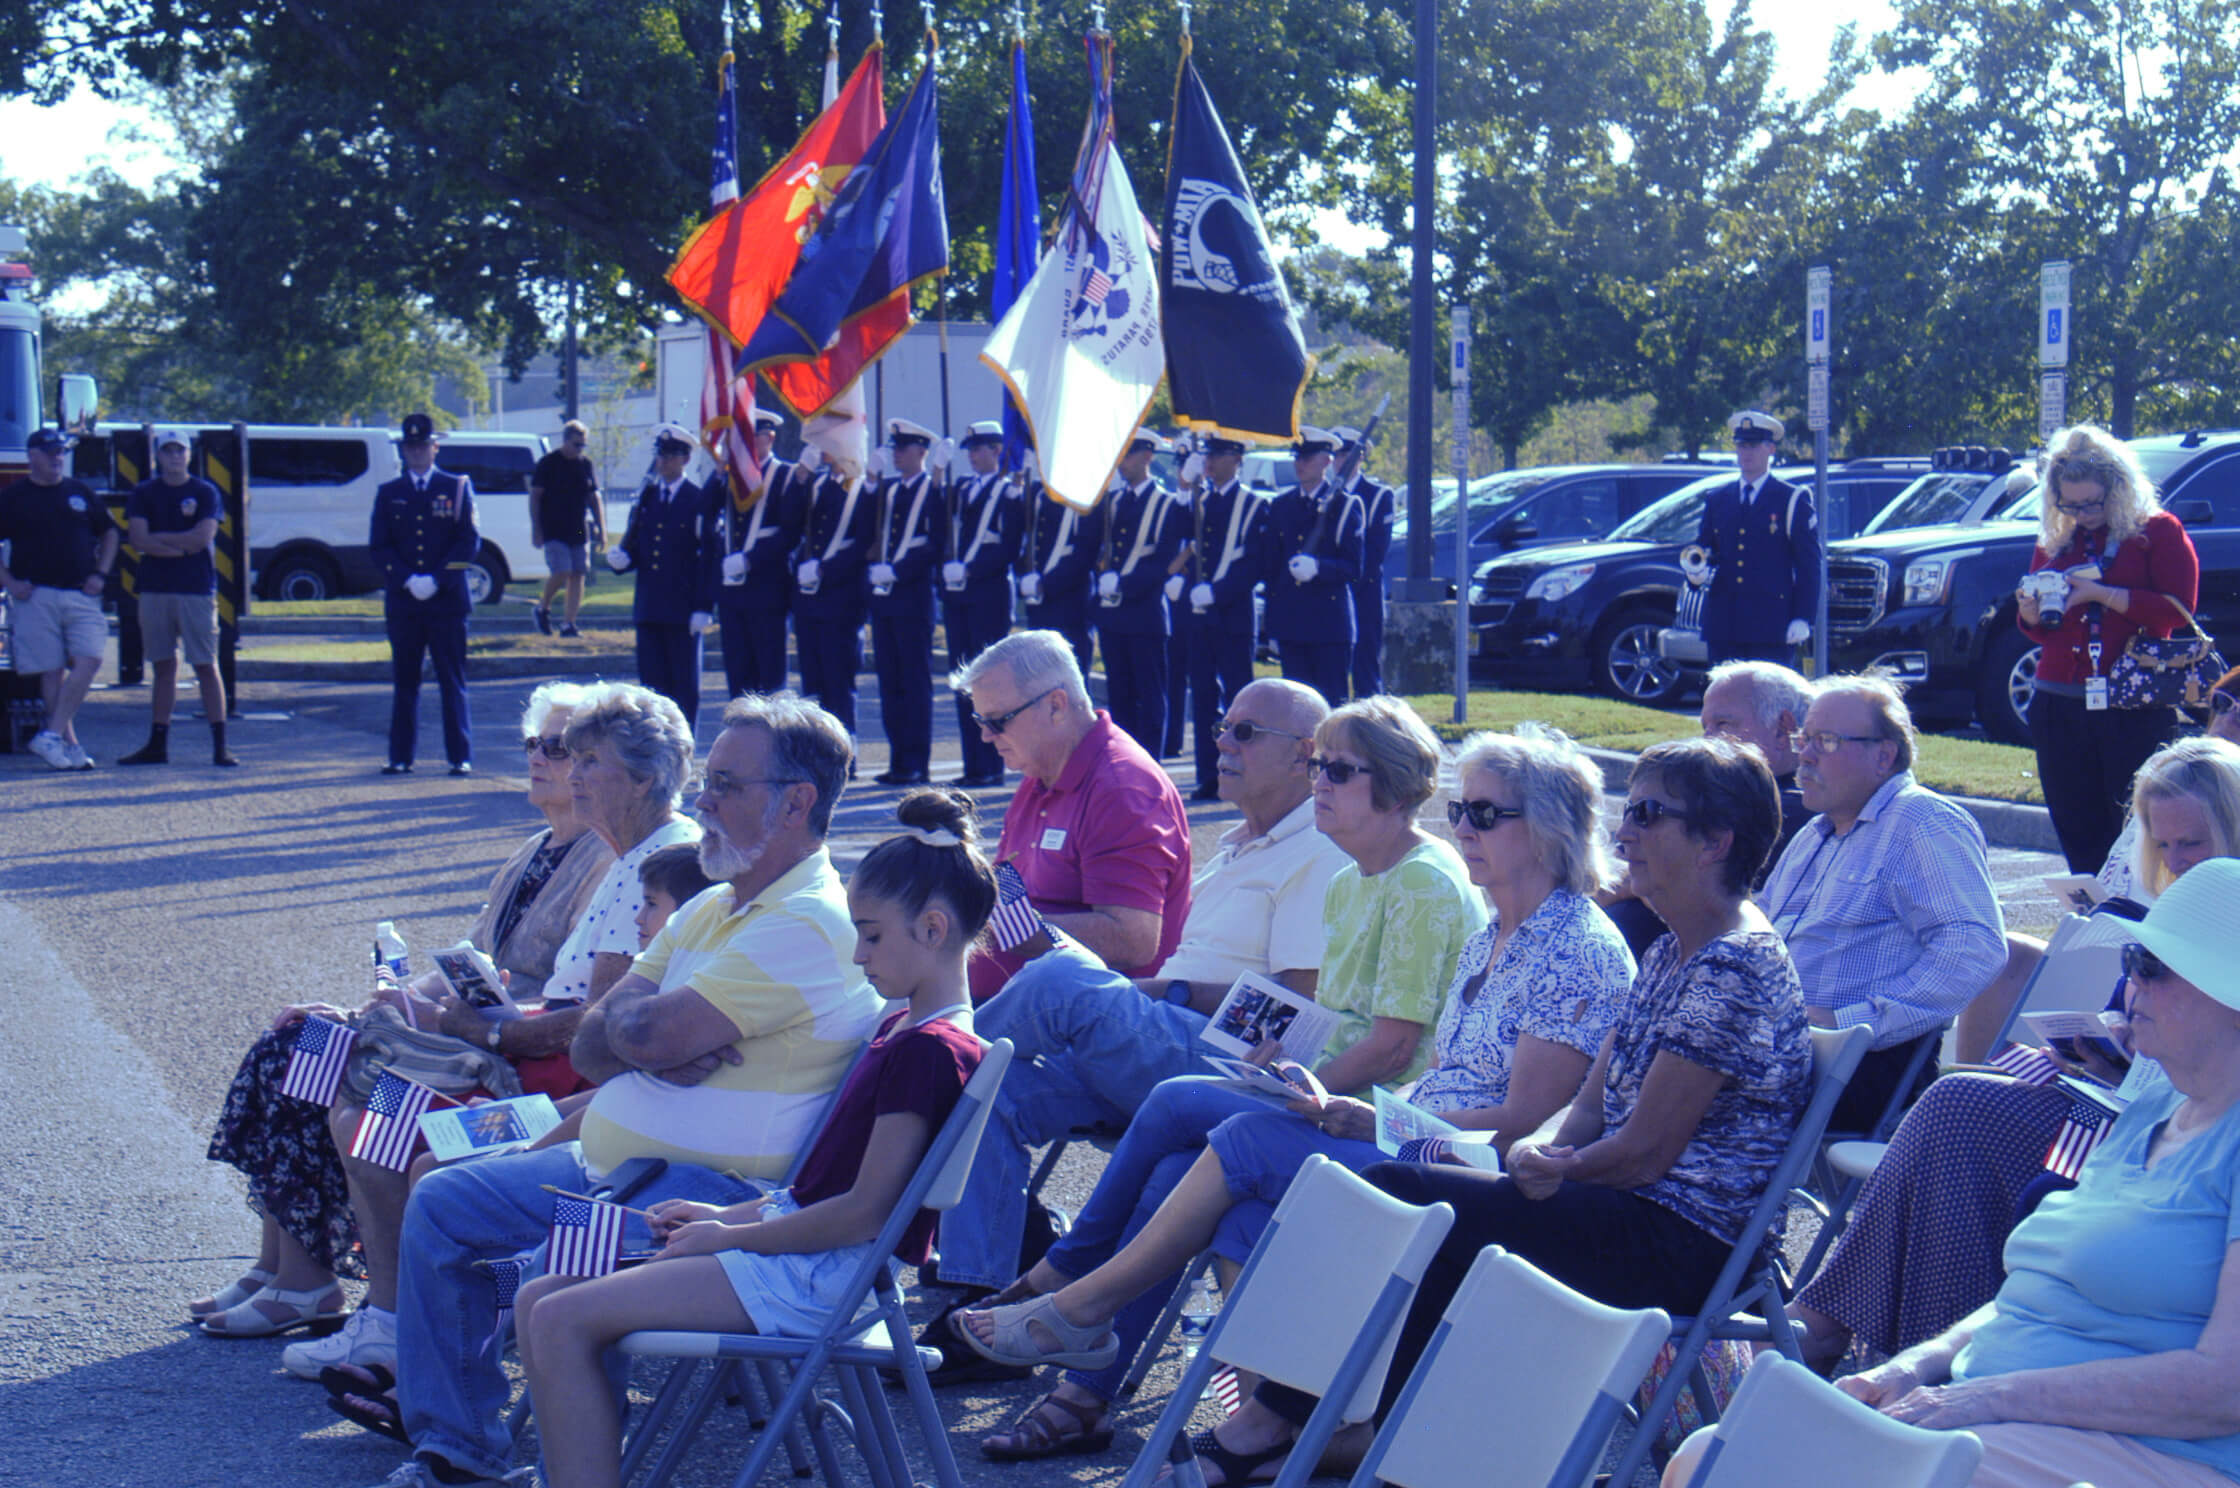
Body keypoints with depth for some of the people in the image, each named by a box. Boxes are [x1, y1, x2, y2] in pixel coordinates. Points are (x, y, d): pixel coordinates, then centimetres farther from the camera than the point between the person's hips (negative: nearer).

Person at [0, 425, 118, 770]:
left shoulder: (80, 492, 13)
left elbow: (109, 533, 22)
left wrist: (100, 574, 9)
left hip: (81, 596, 2)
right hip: (37, 596, -2)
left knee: (88, 661, -14)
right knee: (52, 672, -2)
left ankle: (51, 735, -12)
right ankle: (69, 744, 4)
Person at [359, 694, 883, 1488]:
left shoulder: (809, 925, -16)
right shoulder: (709, 911, 16)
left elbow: (651, 1034, -23)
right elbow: (591, 1047, 11)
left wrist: (633, 1016, 0)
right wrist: (657, 1052, -10)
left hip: (704, 1189, -10)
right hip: (603, 1160, 10)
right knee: (439, 1203, 9)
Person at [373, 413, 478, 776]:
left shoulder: (457, 487, 6)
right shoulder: (389, 493, 11)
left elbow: (469, 542, 0)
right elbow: (380, 546, 6)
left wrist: (437, 580, -11)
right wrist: (407, 580, -10)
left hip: (447, 600, -2)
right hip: (402, 602, 2)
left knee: (452, 681, -1)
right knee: (404, 681, 5)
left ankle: (461, 756, 2)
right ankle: (401, 756, 9)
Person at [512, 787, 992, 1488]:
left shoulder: (933, 1049, -16)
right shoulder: (902, 1026, 17)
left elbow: (865, 1213, -20)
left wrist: (729, 1236, -11)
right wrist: (725, 1216, 11)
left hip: (817, 1275, -11)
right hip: (800, 1245, 11)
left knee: (563, 1321, -19)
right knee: (540, 1300, 5)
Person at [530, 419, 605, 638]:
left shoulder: (587, 465, 10)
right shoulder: (548, 463, -2)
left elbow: (595, 499, 15)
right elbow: (535, 496, -2)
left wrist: (601, 530, 8)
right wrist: (536, 530, -8)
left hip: (580, 532, 5)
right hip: (554, 531, -5)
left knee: (578, 576, 0)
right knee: (561, 573, -15)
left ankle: (568, 624, 4)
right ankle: (542, 608, 11)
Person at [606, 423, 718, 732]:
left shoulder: (700, 501, -1)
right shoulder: (645, 498, 13)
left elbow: (710, 556, -5)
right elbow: (634, 547, 17)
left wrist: (703, 607, -12)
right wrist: (621, 559, -7)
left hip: (683, 609, -4)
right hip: (648, 608, 4)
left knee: (684, 684, 0)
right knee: (652, 681, 4)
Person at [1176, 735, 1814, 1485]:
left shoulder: (1735, 967, -16)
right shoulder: (1670, 955, 16)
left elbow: (1646, 1151, -17)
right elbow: (1588, 1109, 13)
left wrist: (1548, 1169, -2)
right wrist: (1535, 1150, -9)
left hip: (1677, 1245, -9)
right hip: (1633, 1220, 10)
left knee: (1392, 1197, -15)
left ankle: (1279, 1418, -2)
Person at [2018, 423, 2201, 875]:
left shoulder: (2158, 532, 2)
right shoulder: (2054, 542, 16)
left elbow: (2179, 610, -10)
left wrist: (2101, 593, -17)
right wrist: (2029, 614, -2)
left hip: (2135, 709, -5)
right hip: (2060, 709, 5)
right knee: (2079, 837, 4)